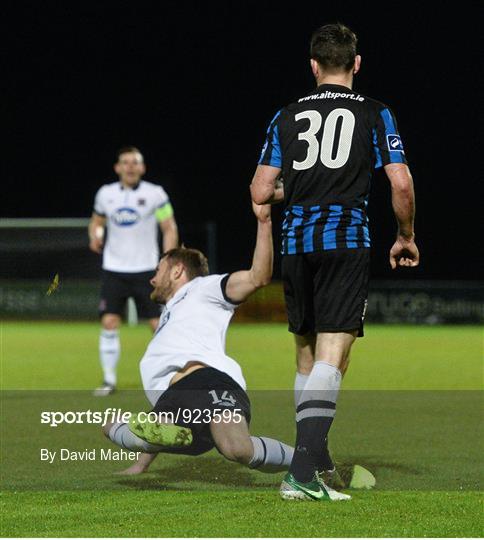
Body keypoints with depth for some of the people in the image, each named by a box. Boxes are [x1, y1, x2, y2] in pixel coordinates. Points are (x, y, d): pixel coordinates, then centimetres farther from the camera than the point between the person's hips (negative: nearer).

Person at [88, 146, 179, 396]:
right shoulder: (106, 194, 5)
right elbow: (97, 221, 20)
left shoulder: (155, 194, -3)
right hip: (114, 270, 2)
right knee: (109, 323, -8)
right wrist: (95, 235, -4)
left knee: (159, 324, -4)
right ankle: (109, 380, 0)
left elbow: (170, 228, 0)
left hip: (146, 270, -2)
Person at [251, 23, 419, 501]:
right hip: (347, 239, -4)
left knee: (307, 354, 17)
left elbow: (260, 192, 8)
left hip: (296, 242, 4)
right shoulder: (373, 113, 4)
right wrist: (405, 237, 11)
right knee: (331, 357, -11)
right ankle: (302, 473, -25)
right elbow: (401, 182, -4)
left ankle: (315, 462, 22)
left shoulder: (287, 117, 11)